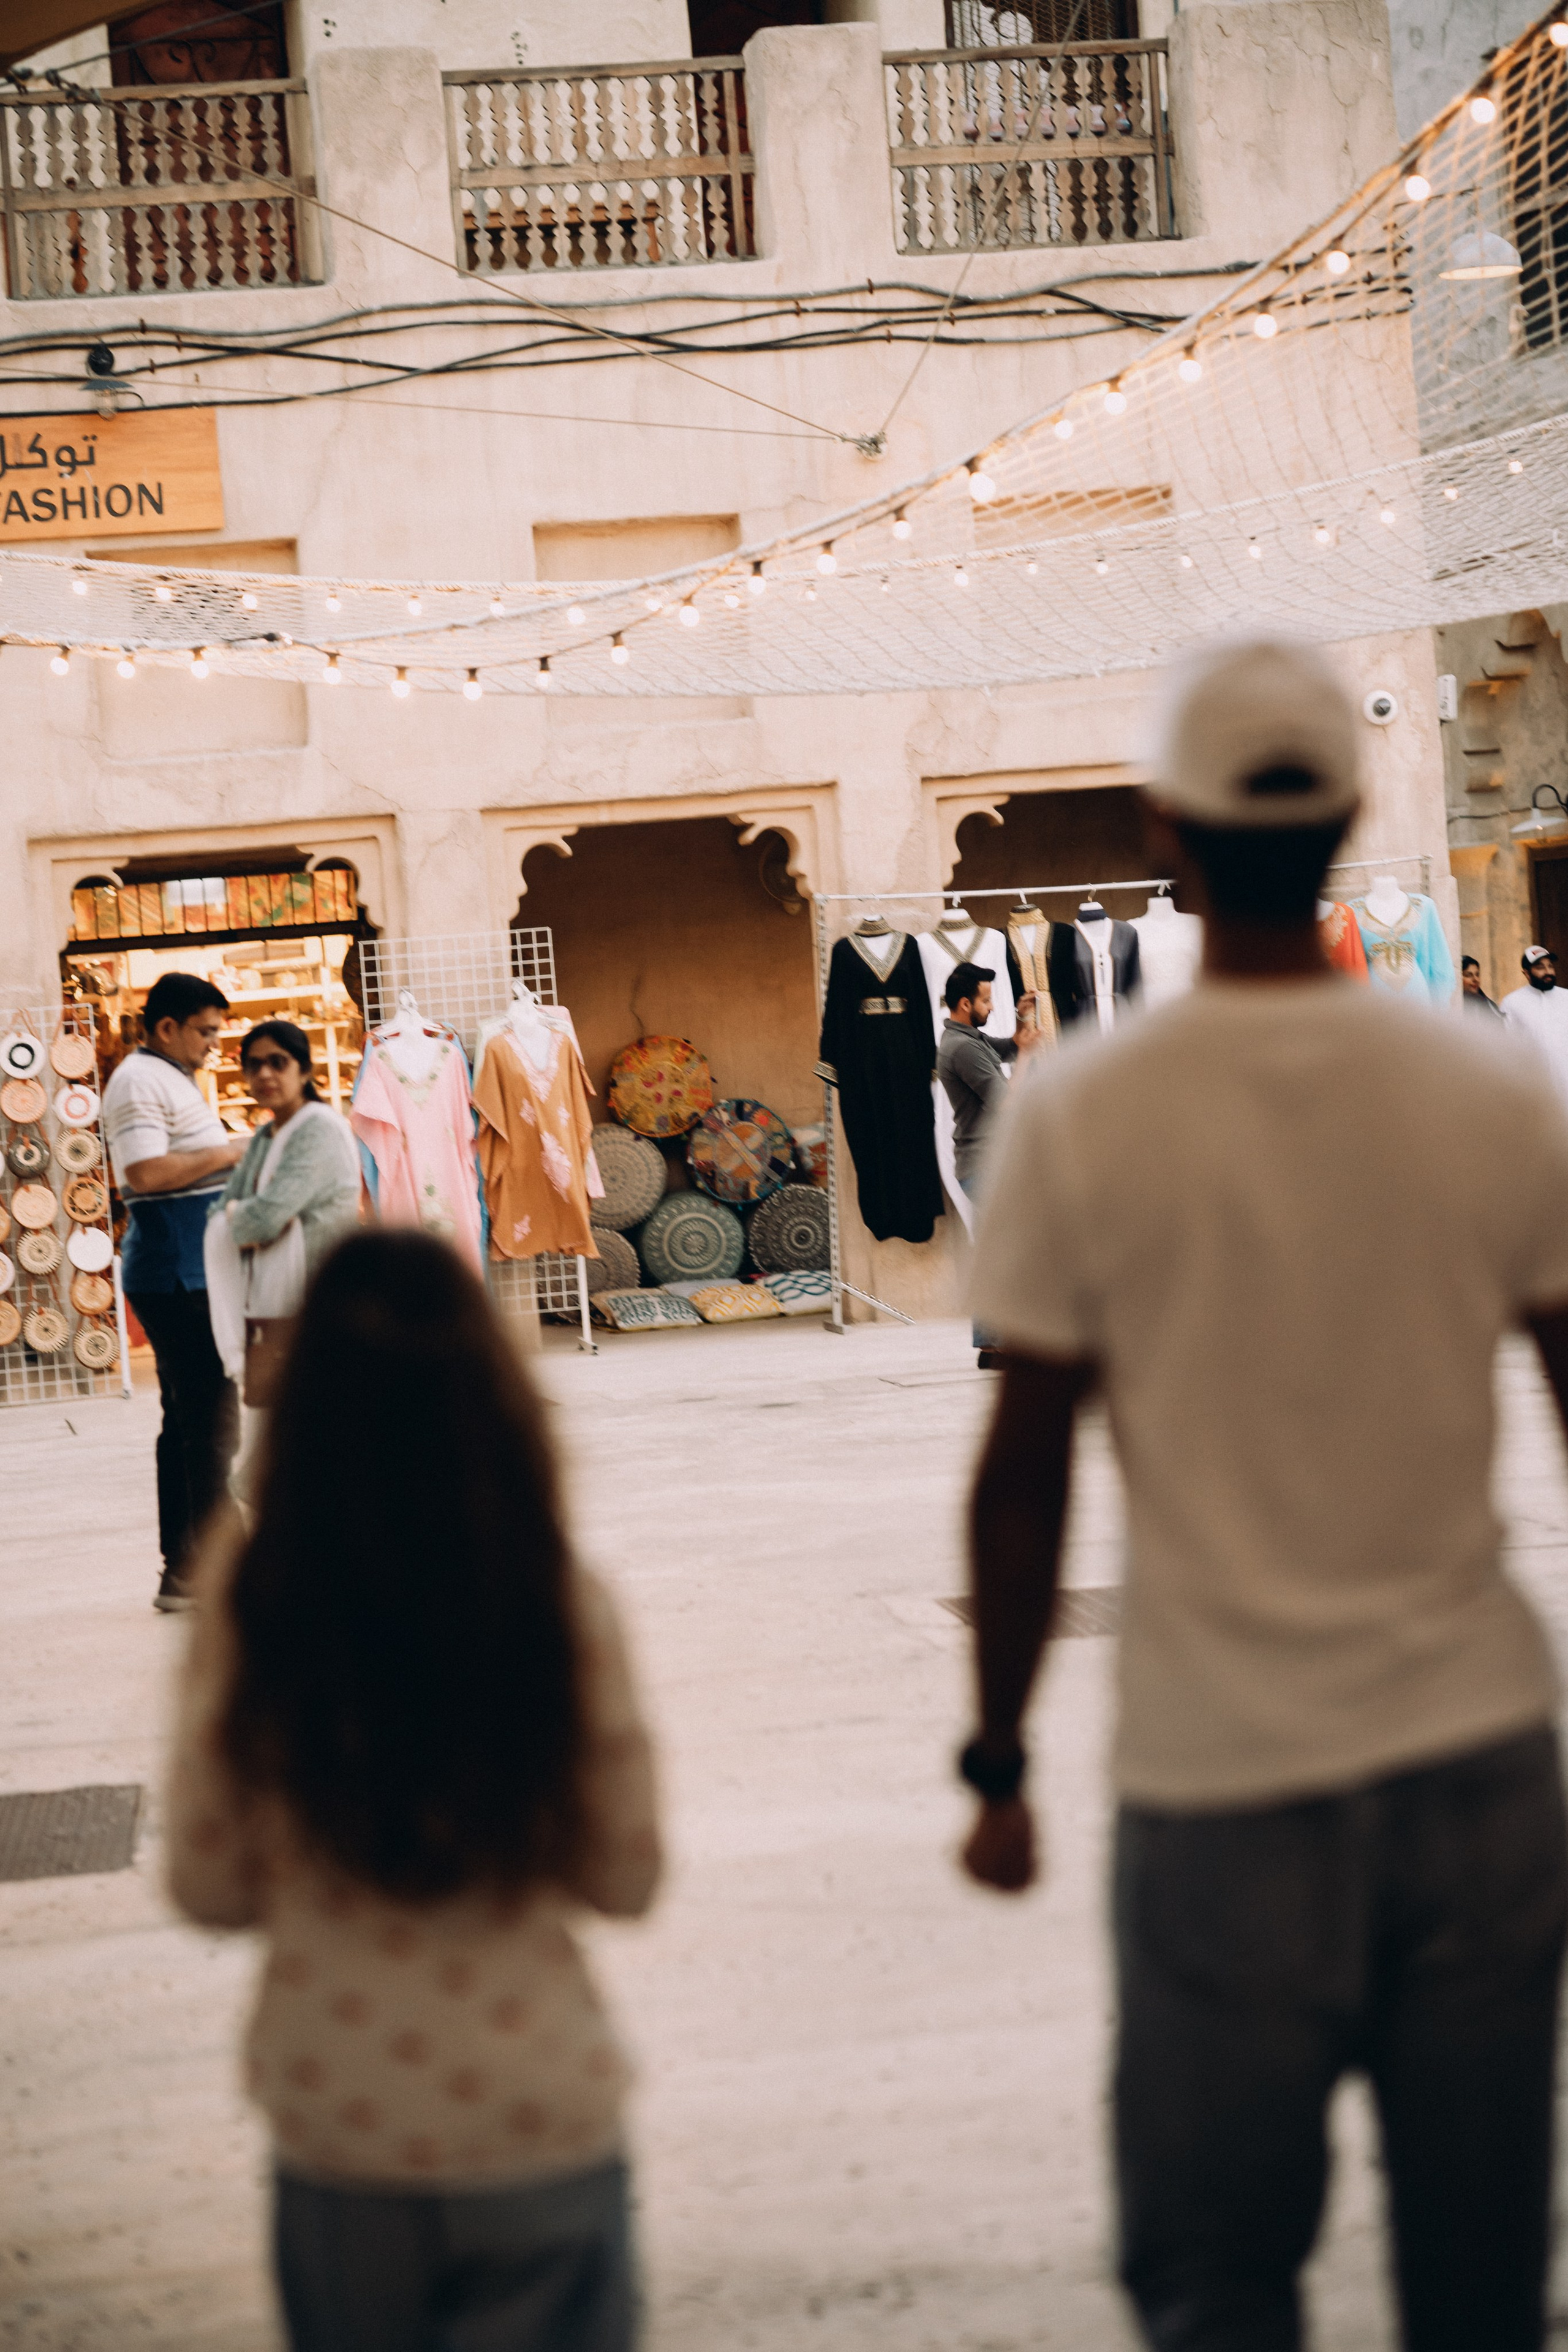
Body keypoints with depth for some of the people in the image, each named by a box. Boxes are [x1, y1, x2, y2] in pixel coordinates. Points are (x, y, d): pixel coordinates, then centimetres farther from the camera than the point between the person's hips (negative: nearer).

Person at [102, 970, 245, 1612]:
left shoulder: (172, 1080, 21)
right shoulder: (140, 1081, -12)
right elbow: (145, 1172, -23)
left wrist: (233, 1158, 14)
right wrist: (225, 1154, -15)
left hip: (195, 1271, 11)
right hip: (176, 1272, -11)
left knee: (191, 1418, 12)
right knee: (208, 1419, -11)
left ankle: (184, 1571, 18)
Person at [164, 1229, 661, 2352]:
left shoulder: (248, 1599, -15)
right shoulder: (563, 1605, -16)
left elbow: (208, 1886, -5)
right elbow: (626, 1878, -6)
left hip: (336, 2134, 1)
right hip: (540, 2131, -1)